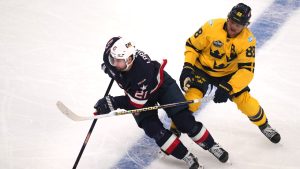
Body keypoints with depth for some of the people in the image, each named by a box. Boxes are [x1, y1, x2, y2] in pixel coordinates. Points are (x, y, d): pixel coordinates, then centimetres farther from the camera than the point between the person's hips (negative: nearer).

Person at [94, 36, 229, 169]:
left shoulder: (143, 68, -43)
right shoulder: (110, 57, -30)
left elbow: (136, 102, -35)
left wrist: (112, 103, -43)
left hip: (161, 85, -5)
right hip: (135, 90, 5)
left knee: (184, 120, -6)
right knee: (153, 129, -11)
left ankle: (211, 146, 16)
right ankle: (186, 157, 1)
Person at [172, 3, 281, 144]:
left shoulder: (248, 40, -21)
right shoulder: (212, 26, -24)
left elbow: (247, 70, -25)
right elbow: (192, 45, -11)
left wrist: (227, 88, -36)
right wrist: (187, 67, -23)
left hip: (228, 73, 2)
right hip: (202, 68, -2)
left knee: (245, 100, -6)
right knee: (191, 100, -22)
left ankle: (263, 125, 24)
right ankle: (174, 130, -2)